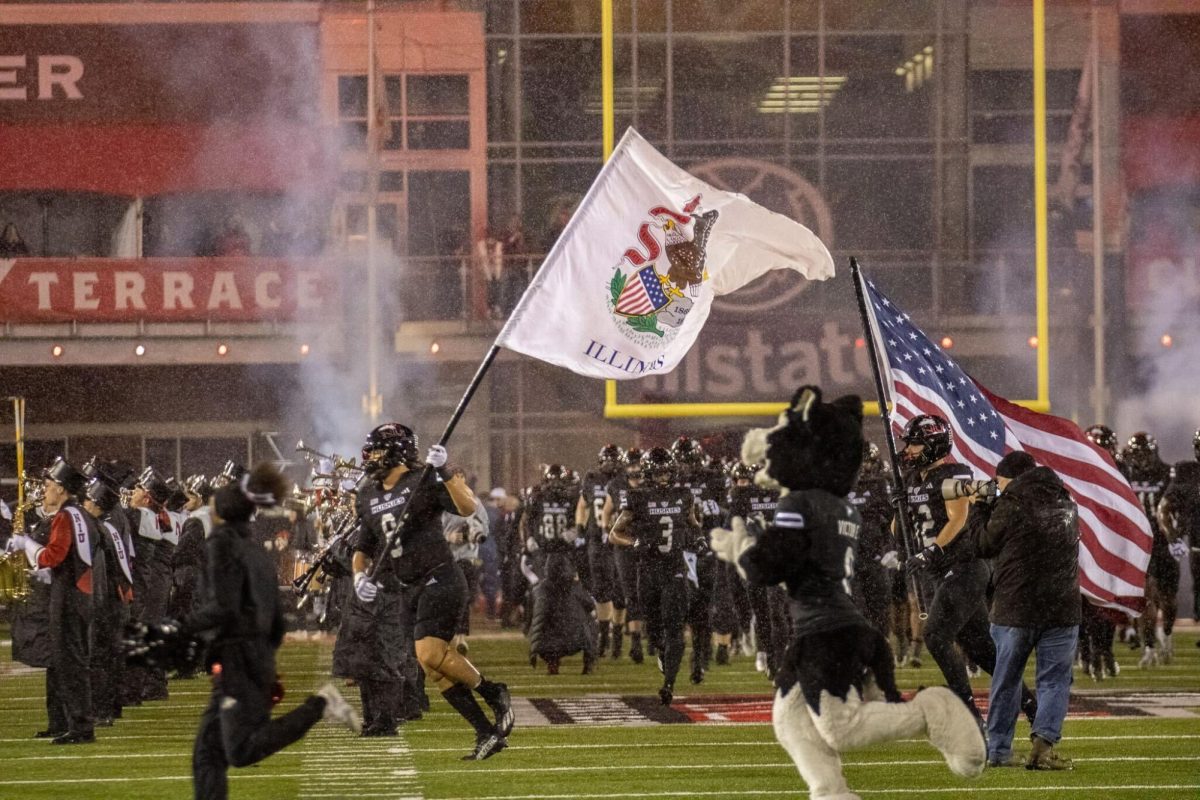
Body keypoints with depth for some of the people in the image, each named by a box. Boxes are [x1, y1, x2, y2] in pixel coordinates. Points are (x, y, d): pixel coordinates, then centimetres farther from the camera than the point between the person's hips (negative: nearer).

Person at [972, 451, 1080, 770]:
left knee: (1006, 680, 10)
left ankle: (998, 750, 15)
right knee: (1054, 679, 4)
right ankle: (1044, 742, -14)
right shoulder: (1065, 503, 10)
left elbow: (985, 545, 1)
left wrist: (982, 510, 15)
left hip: (1015, 609, -3)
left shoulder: (1011, 504, -8)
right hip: (1063, 608, 3)